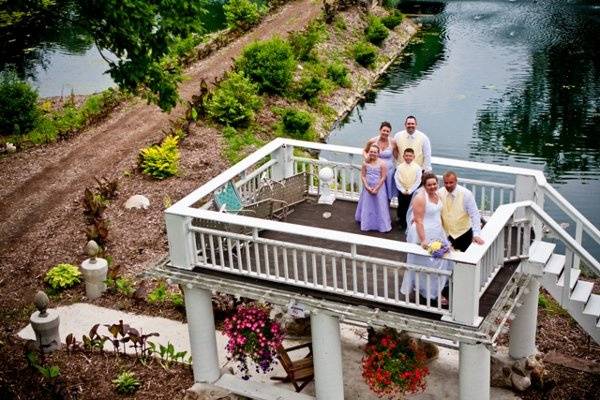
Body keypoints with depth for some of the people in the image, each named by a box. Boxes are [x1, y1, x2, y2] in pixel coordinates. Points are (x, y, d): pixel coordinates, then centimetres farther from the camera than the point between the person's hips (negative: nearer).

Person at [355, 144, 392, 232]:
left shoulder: (382, 163, -10)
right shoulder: (365, 163, -2)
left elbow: (383, 178, -11)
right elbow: (363, 176, 0)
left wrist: (376, 188, -15)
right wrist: (367, 187, -11)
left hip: (379, 188, -3)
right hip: (367, 188, 3)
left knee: (379, 206, 2)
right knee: (367, 206, 11)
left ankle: (382, 225, 11)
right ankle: (367, 224, 25)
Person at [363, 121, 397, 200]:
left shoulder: (392, 142, -6)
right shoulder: (372, 141, -6)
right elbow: (364, 151, 10)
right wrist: (366, 157, -9)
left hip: (389, 171, 0)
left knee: (387, 195, 7)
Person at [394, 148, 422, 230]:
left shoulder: (417, 167, -4)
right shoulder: (399, 167, -2)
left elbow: (418, 181, -6)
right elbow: (397, 179, -4)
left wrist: (410, 191, -11)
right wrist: (403, 190, -10)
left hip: (412, 192, -1)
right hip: (402, 192, 1)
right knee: (401, 208, 7)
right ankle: (402, 224, 20)